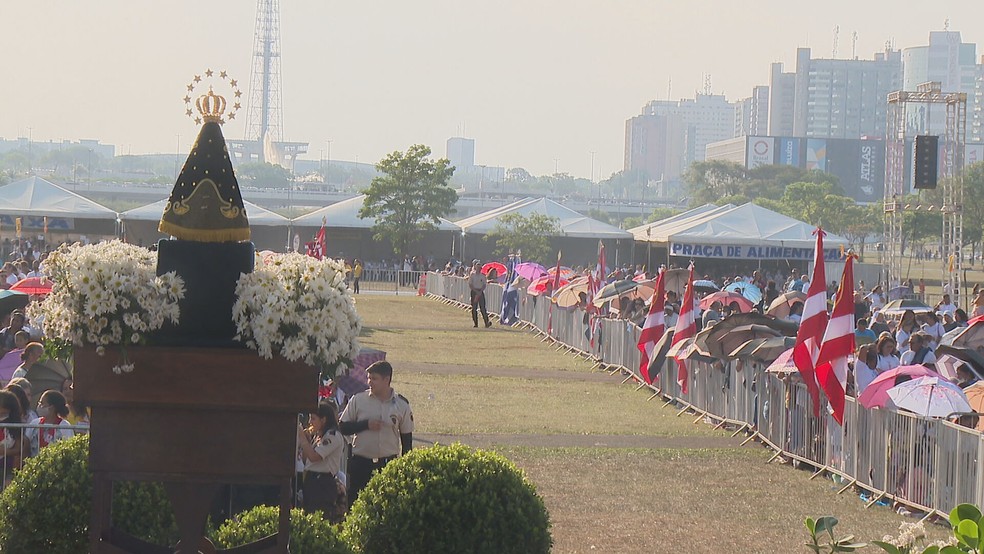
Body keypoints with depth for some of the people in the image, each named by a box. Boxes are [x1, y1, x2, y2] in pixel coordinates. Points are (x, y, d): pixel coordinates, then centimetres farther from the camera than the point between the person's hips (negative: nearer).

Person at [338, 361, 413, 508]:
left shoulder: (401, 405, 1)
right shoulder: (358, 400, 0)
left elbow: (407, 437, 8)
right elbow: (342, 427, 2)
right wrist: (366, 424, -13)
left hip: (388, 463, 0)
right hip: (360, 463, 0)